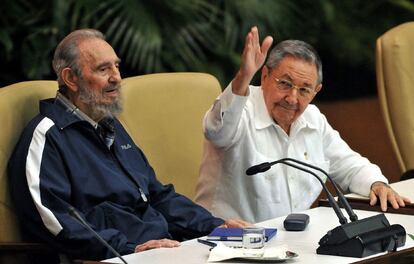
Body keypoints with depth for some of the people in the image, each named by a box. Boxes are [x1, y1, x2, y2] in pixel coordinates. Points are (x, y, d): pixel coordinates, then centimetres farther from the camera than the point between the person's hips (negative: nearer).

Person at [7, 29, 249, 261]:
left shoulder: (110, 125, 25)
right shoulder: (46, 136, -5)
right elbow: (54, 221, -17)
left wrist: (215, 226, 14)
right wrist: (130, 249, -24)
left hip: (166, 245, 9)